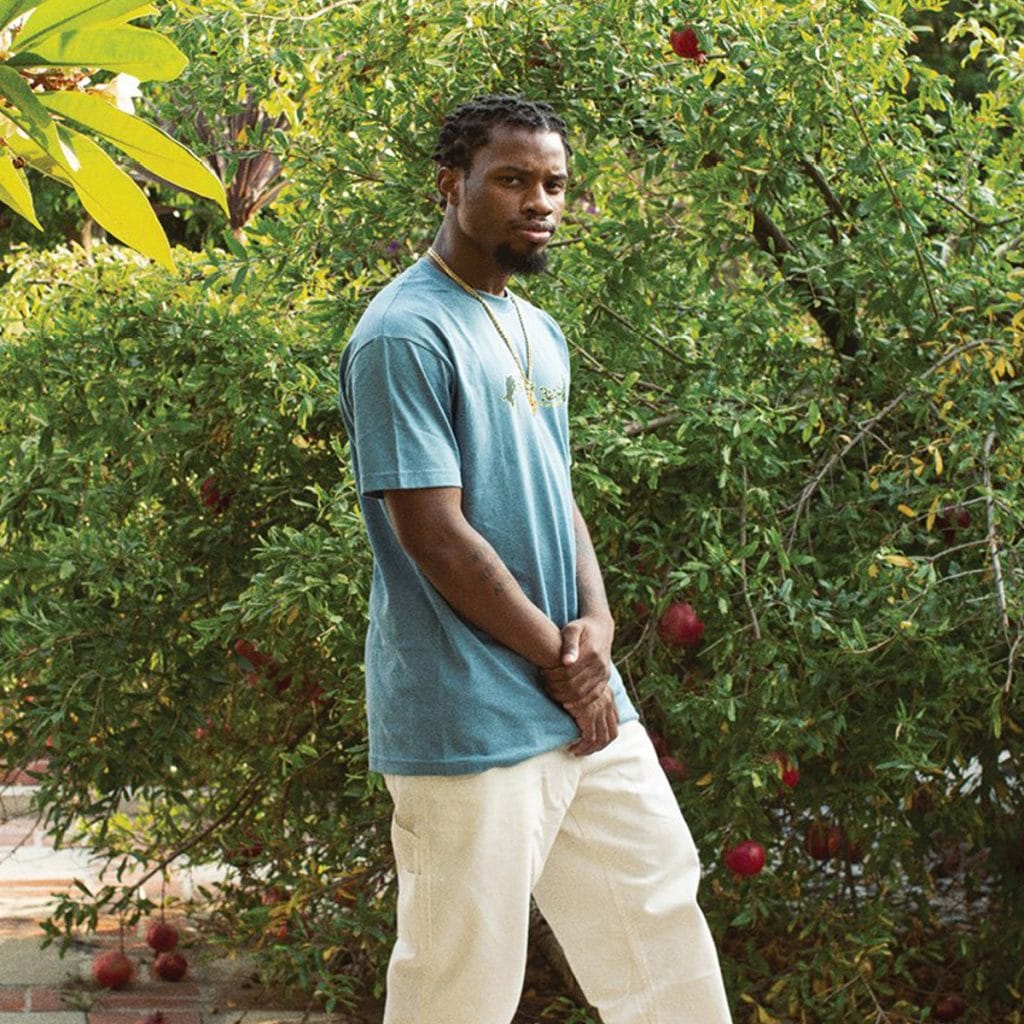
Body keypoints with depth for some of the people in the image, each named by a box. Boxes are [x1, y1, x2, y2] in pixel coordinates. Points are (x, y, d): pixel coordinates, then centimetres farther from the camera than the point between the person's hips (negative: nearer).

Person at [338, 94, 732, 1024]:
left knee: (661, 909, 14)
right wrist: (557, 657, -10)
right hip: (470, 726, -8)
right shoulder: (406, 336, -14)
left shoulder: (538, 335, 14)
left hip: (585, 704, 9)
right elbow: (435, 535, -18)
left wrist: (596, 621, -2)